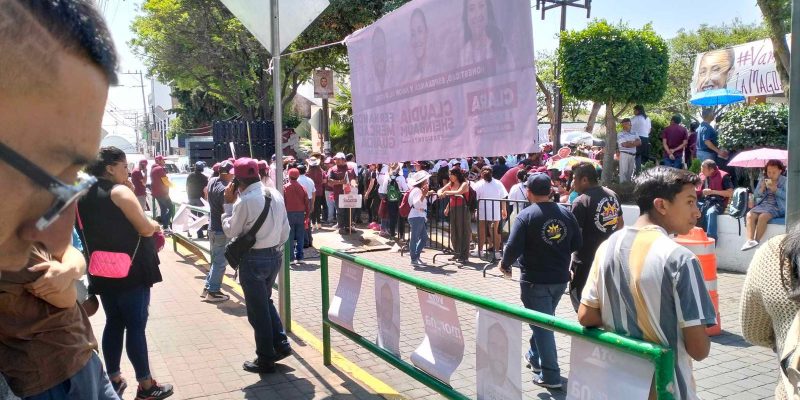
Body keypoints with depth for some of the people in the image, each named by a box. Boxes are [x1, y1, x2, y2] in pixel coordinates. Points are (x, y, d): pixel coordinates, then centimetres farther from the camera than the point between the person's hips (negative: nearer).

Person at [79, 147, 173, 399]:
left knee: (114, 323, 16)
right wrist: (156, 225, 5)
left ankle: (114, 379, 24)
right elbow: (145, 229, -17)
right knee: (136, 325, -2)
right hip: (130, 270, -8)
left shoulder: (84, 195, 10)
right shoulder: (119, 191, -14)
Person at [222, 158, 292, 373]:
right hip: (275, 256, 7)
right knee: (266, 301, 25)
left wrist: (229, 204, -1)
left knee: (257, 310, 7)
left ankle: (265, 360, 18)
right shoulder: (276, 194, 1)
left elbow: (230, 231, -6)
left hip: (254, 260, -7)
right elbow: (285, 230, 7)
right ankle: (281, 344, 25)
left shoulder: (244, 201, -19)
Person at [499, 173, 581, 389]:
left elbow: (513, 248, -19)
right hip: (560, 278, 6)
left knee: (541, 325, 3)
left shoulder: (526, 216, -15)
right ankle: (534, 356, 41)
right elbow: (577, 245, 5)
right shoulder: (566, 213, 0)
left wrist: (505, 264, -1)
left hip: (535, 280, -6)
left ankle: (550, 375, 5)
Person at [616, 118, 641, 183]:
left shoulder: (634, 134, 15)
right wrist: (634, 143, 0)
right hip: (624, 154, -6)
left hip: (633, 155, 6)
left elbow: (639, 142, 5)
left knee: (631, 172, 10)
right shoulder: (620, 135, -4)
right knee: (624, 171, -6)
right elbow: (625, 145, -15)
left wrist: (630, 143, -9)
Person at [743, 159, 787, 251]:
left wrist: (775, 189, -16)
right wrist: (762, 189, -5)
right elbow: (755, 195, 13)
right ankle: (750, 240, -31)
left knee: (762, 217, -32)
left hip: (776, 207, -4)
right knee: (750, 215, -25)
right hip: (762, 205, 4)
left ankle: (757, 241, -27)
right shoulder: (763, 180, 15)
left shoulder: (784, 181, 4)